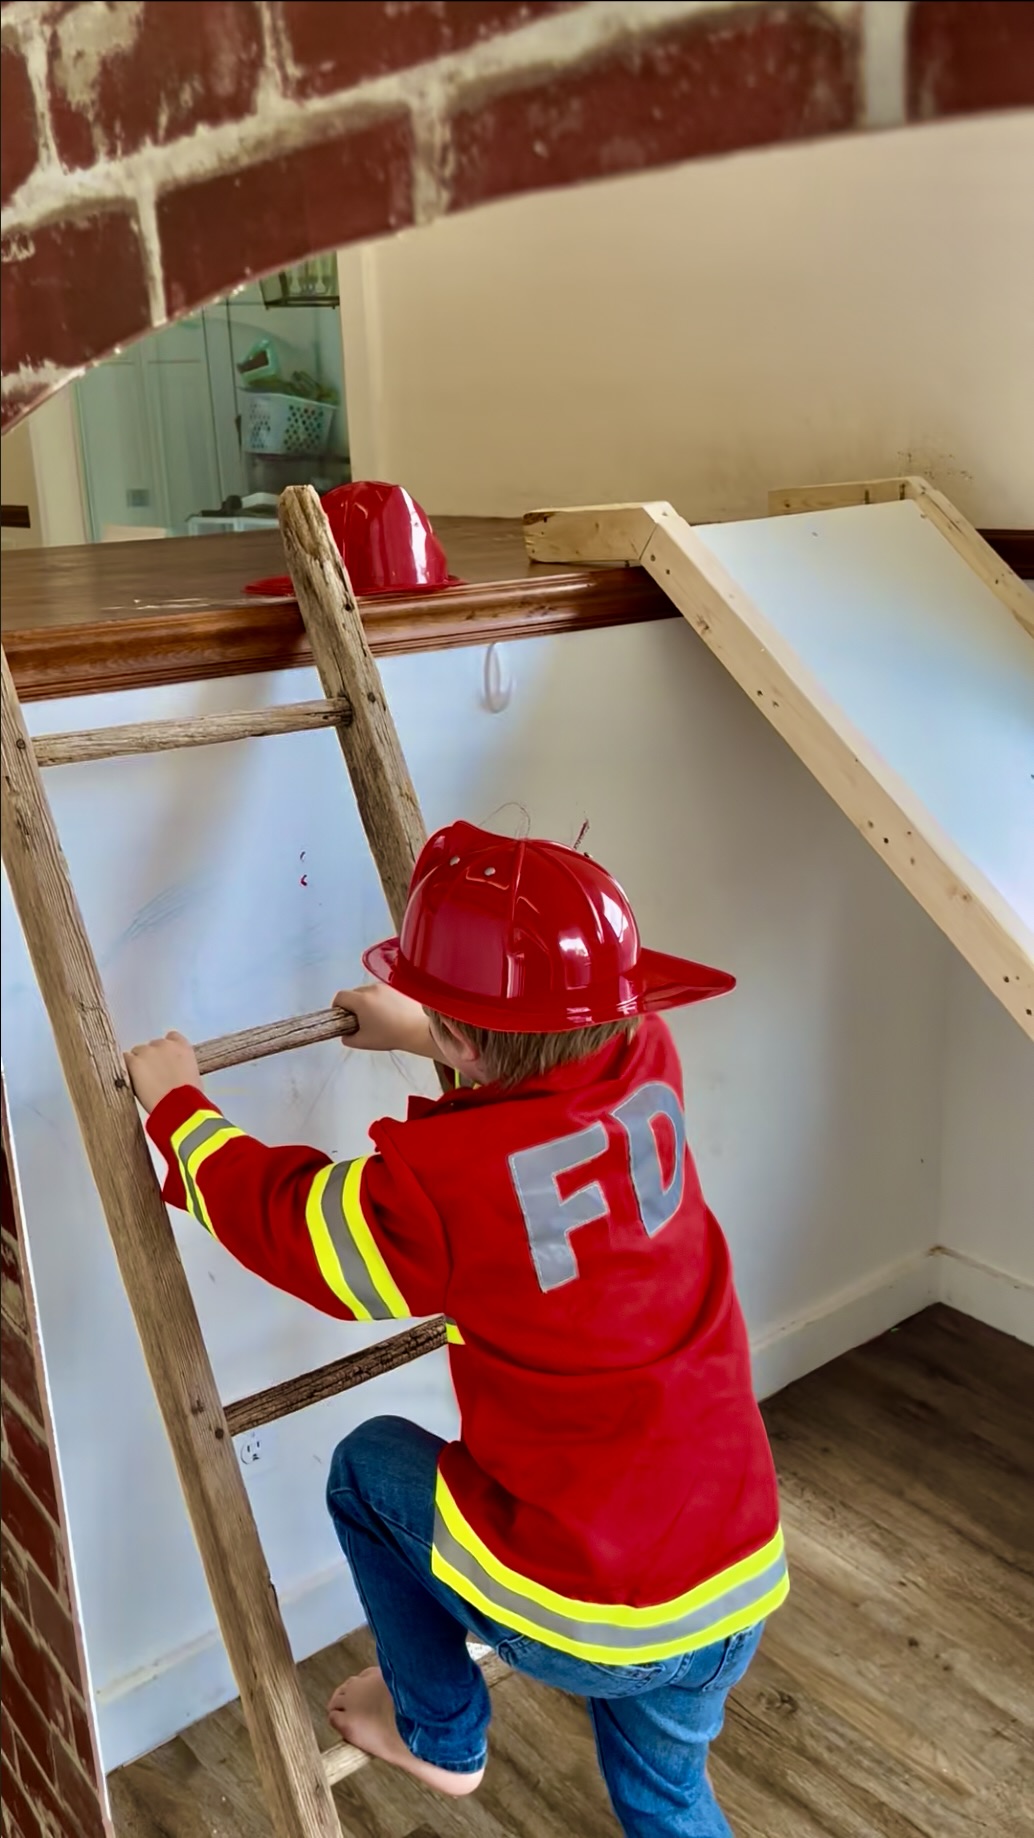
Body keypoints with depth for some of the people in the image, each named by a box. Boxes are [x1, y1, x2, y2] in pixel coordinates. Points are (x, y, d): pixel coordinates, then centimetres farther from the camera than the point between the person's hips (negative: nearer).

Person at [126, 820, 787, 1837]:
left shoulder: (433, 1188, -26)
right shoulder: (648, 1075, -11)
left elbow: (270, 1212, -6)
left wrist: (178, 1103, 11)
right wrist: (425, 1033, 26)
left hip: (577, 1618, -5)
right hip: (742, 1585, 6)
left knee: (370, 1462, 20)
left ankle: (438, 1733, 36)